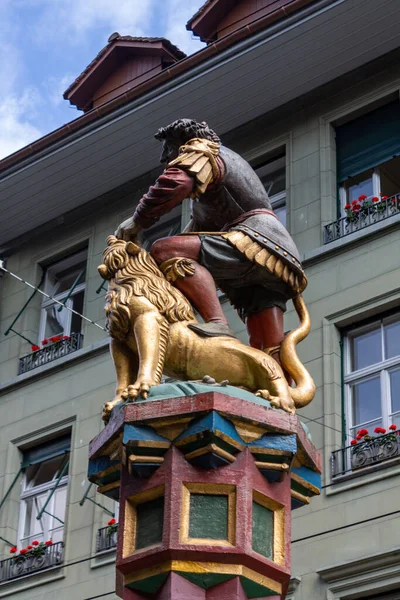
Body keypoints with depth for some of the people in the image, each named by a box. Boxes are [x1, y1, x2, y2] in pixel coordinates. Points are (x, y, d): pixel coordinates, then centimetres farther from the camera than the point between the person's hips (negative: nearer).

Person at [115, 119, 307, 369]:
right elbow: (201, 226, 36)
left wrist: (139, 220, -6)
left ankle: (218, 323, -37)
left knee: (165, 250, -21)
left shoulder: (202, 151, 9)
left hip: (257, 244, -9)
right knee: (269, 358, 1)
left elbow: (176, 182, -16)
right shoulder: (231, 160, 39)